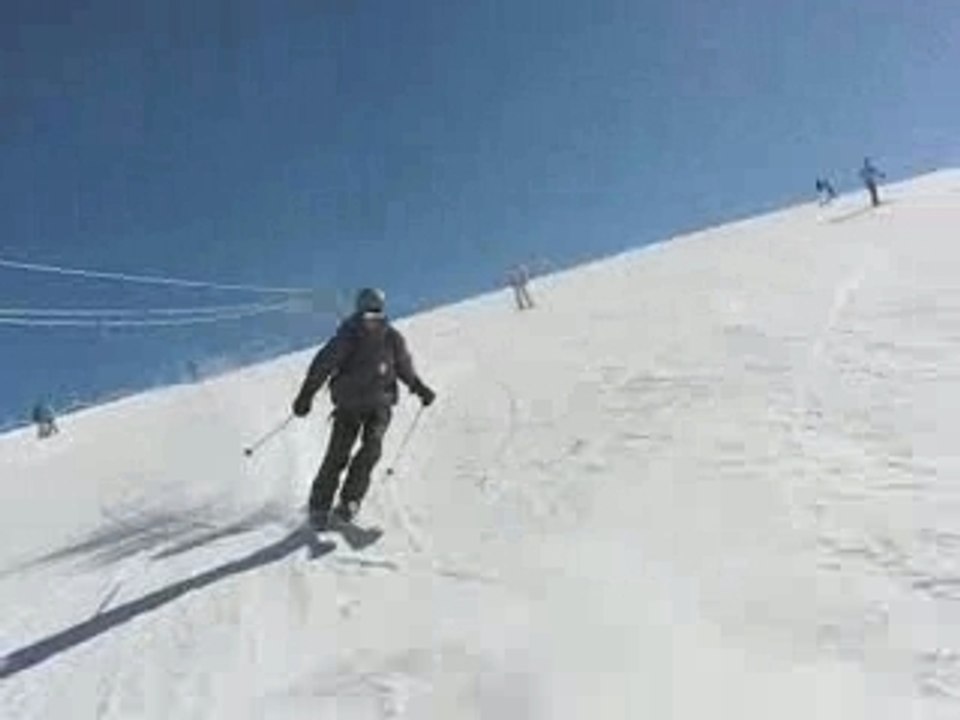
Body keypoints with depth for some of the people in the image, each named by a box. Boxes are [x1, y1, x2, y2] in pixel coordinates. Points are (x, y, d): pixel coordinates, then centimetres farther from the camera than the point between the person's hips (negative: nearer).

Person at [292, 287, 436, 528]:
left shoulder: (392, 339, -4)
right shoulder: (347, 339, -13)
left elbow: (404, 366, 15)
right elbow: (321, 367, -10)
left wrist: (420, 389, 13)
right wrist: (305, 397, -13)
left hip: (379, 404, 2)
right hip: (349, 404, -2)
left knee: (372, 445, -21)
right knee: (338, 454, -9)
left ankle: (349, 501, -12)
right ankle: (319, 507, 6)